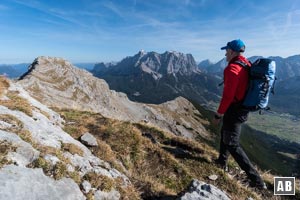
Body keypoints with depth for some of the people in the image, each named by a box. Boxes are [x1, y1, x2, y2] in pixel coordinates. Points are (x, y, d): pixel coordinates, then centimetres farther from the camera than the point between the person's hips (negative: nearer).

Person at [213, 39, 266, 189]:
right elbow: (242, 89, 14)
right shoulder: (247, 65, 7)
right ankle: (222, 162, 41)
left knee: (232, 144, 3)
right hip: (243, 108, 10)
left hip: (234, 110, -9)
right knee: (225, 133, 25)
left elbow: (228, 95, -26)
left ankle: (256, 180, 10)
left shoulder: (232, 68, -21)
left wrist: (218, 115, -16)